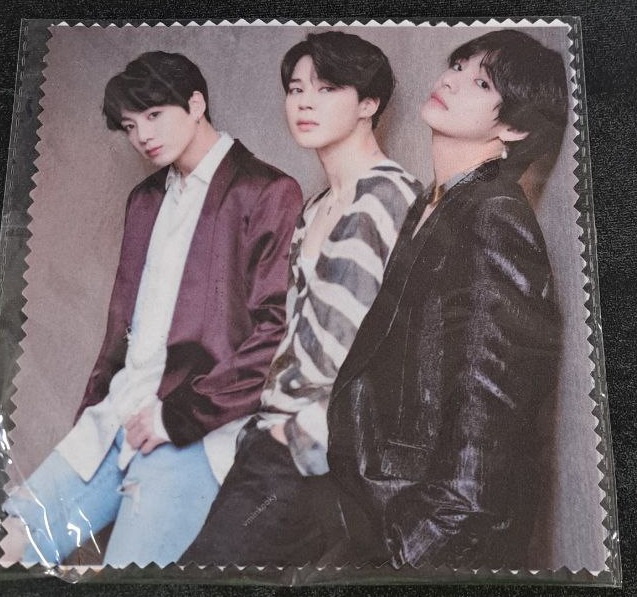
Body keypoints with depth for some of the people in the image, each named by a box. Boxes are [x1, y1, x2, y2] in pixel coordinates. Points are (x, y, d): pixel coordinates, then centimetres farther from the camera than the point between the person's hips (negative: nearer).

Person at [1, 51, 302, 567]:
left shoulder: (268, 194, -6)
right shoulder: (145, 198, 19)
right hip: (115, 421, 7)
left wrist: (180, 415, -13)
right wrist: (94, 411, 12)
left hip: (195, 433, -7)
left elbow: (276, 332, -13)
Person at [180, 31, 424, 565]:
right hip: (284, 433, 7)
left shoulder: (389, 197, -11)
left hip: (319, 455, -7)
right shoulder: (318, 208, 16)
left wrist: (301, 431, -10)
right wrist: (273, 415, 6)